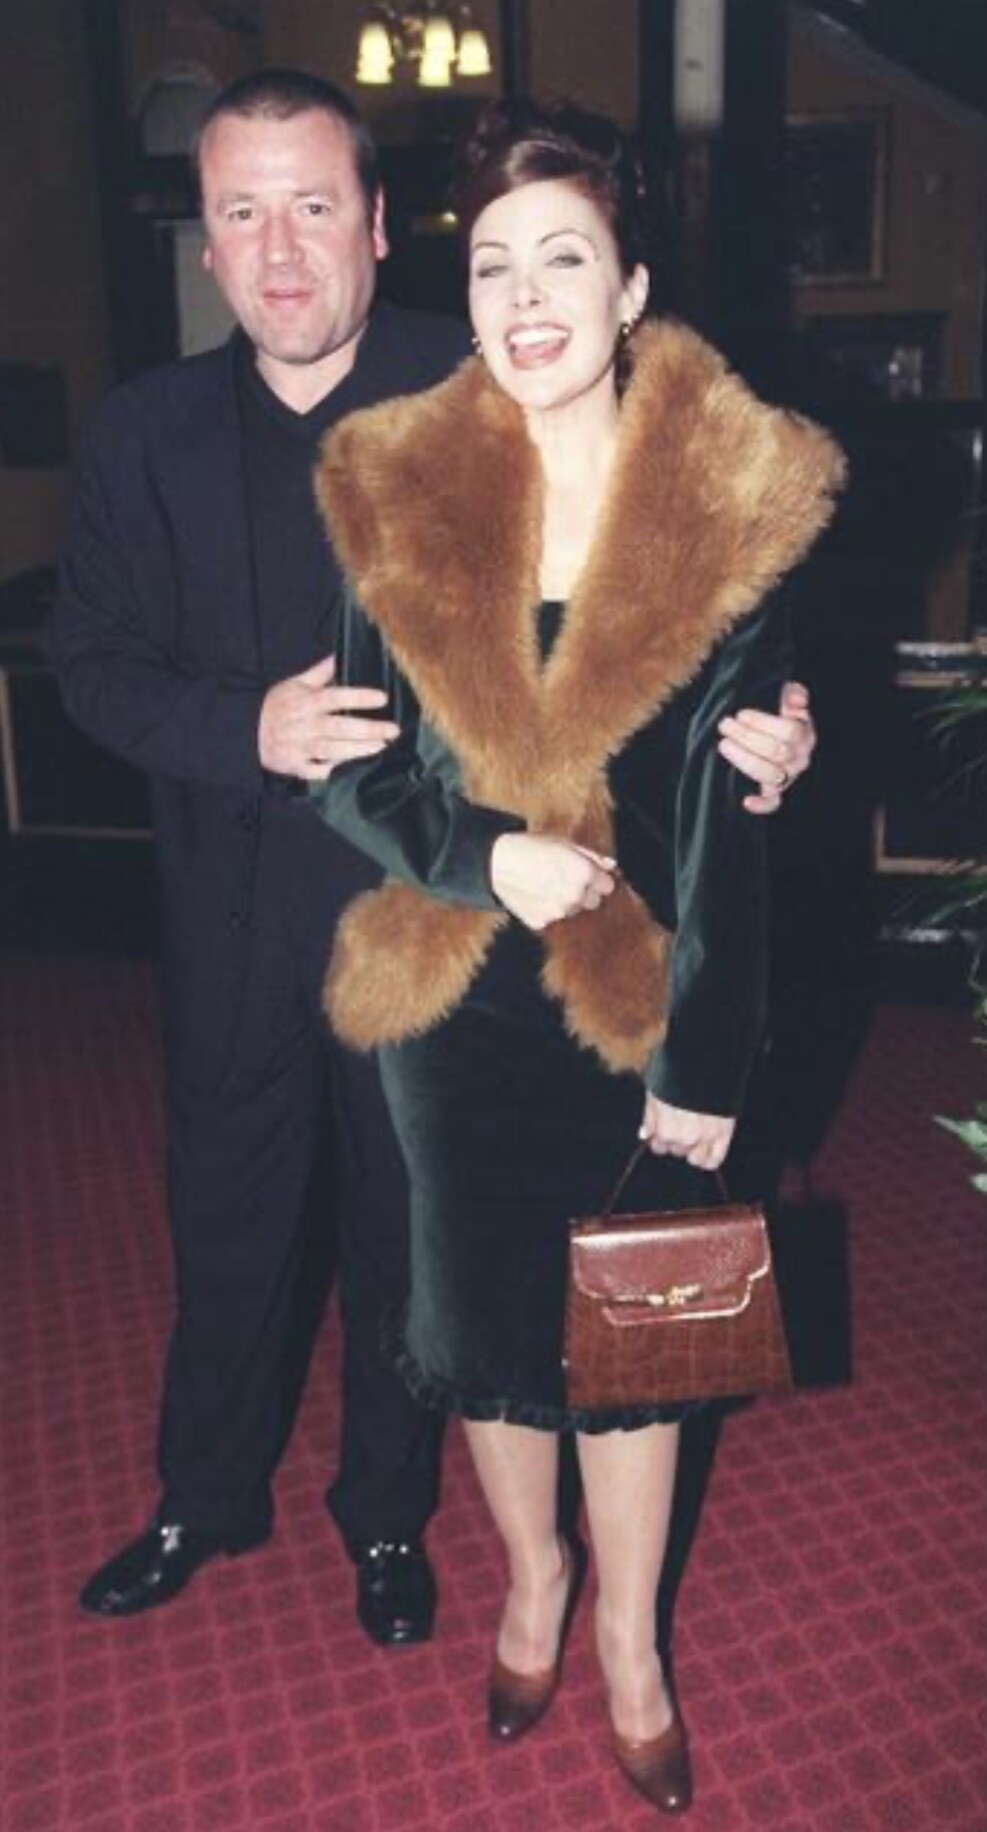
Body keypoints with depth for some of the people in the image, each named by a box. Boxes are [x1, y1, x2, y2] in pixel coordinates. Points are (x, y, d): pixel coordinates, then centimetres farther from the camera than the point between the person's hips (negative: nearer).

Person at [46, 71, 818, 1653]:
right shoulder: (147, 431, 1)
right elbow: (94, 662, 0)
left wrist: (746, 726, -30)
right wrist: (248, 730, -19)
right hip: (233, 909, 3)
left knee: (407, 1219, 15)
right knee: (228, 1210, 18)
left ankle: (387, 1512, 41)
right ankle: (209, 1496, 45)